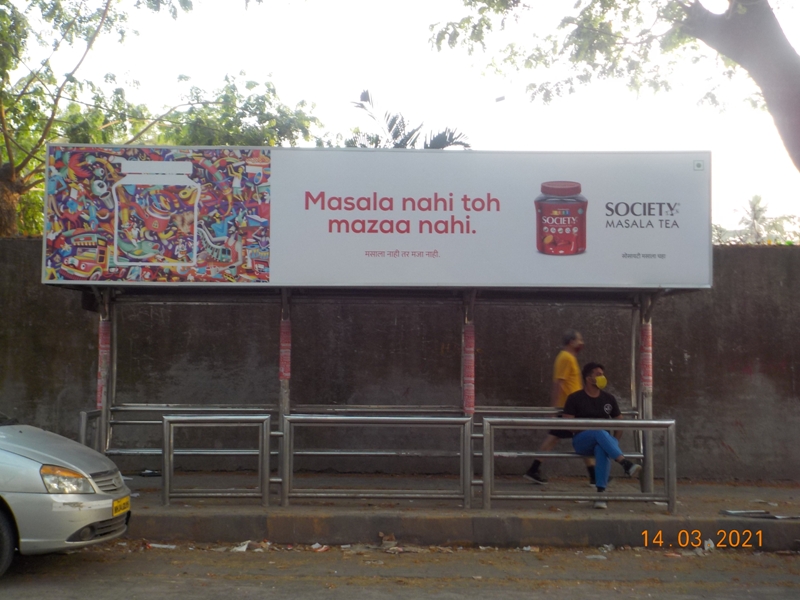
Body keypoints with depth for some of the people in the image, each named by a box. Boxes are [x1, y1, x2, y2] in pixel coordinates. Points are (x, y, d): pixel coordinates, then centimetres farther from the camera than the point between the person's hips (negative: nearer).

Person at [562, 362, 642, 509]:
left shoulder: (609, 399, 12)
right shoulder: (575, 398, 1)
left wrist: (613, 443, 6)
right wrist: (592, 431, -9)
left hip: (602, 440, 2)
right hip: (581, 441, -2)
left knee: (602, 449, -37)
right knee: (600, 432, -37)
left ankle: (601, 493, -40)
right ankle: (626, 464, -50)